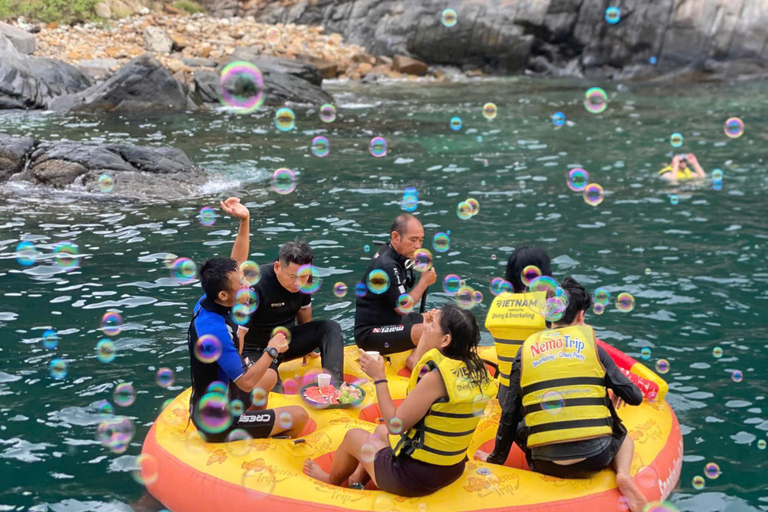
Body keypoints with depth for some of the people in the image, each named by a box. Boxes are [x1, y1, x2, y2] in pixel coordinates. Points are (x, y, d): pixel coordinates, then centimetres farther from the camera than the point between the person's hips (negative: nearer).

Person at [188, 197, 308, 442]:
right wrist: (272, 350, -17)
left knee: (269, 376, 31)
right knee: (299, 417, -1)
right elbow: (247, 383, -28)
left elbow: (236, 265, 4)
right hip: (218, 422, -9)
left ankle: (259, 431, 35)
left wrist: (244, 221, -4)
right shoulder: (215, 331, -32)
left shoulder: (206, 303, -8)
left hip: (207, 405, 9)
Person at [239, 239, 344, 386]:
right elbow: (238, 331, -29)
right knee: (268, 378, -40)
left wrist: (307, 344, 27)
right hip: (255, 350, -7)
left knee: (331, 328, -11)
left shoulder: (303, 278, -7)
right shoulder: (256, 285, -28)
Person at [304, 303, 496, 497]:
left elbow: (395, 425, -20)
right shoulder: (472, 367, -4)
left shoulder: (437, 376, -27)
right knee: (380, 431, 30)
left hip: (417, 477, -7)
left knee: (354, 436, 20)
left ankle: (330, 482, 48)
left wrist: (378, 377, -12)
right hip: (452, 469, 7)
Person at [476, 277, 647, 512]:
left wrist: (496, 458, 21)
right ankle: (623, 474, 1)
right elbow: (635, 397, 7)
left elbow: (510, 415, 8)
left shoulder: (526, 350, 8)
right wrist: (617, 393, 30)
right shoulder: (590, 343, 5)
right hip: (595, 456, -2)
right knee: (624, 438, 32)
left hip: (546, 464, 2)